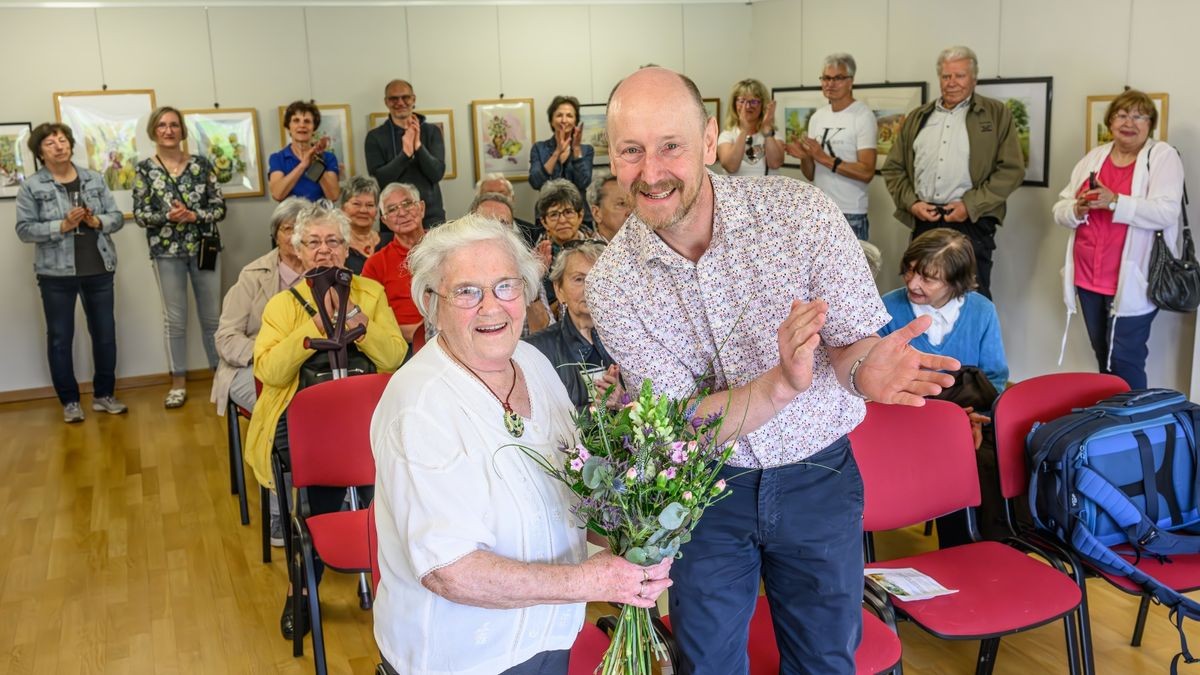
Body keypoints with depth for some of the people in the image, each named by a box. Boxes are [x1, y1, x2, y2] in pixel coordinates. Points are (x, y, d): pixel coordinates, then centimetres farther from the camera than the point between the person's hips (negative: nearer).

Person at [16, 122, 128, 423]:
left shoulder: (94, 179, 6)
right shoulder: (31, 187, -3)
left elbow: (117, 217, 5)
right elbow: (24, 229, -7)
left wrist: (97, 221, -14)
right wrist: (62, 226, -19)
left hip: (98, 270, 3)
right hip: (57, 274, -2)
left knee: (105, 334, 9)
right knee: (60, 338, 5)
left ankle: (104, 395, 23)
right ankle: (69, 401, 17)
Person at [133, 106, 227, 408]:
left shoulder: (202, 164, 3)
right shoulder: (145, 169, 1)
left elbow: (220, 207, 0)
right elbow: (140, 214, -2)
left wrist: (194, 215, -17)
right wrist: (168, 216, -19)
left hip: (204, 248, 1)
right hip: (167, 251, -1)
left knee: (212, 315, 6)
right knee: (175, 318, 5)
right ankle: (178, 382, 14)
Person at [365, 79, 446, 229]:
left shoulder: (432, 131, 6)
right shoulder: (375, 136, 3)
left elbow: (437, 174, -4)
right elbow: (378, 180, -8)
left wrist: (419, 146, -20)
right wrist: (405, 153, -21)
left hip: (432, 216, 1)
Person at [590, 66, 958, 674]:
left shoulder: (799, 209, -18)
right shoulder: (611, 284, -16)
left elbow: (853, 341, -12)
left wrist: (864, 368, -37)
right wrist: (782, 382, -37)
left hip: (818, 478, 0)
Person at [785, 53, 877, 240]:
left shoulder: (863, 116, -8)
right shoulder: (817, 117, 12)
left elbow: (866, 173, -17)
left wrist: (825, 159, -21)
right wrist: (804, 157, -7)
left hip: (850, 215, -6)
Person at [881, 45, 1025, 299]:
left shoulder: (997, 114, 4)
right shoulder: (917, 118, 15)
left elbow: (1011, 170, -3)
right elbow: (894, 167, 13)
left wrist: (970, 205, -12)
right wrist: (911, 203, -4)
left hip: (971, 221, -3)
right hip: (923, 221, 4)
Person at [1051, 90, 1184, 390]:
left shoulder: (1162, 156, -4)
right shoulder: (1093, 157, 11)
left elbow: (1166, 212, -17)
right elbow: (1060, 209, 8)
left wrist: (1114, 202, -27)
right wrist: (1077, 209, -14)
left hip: (1132, 282, -5)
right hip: (1088, 278, 5)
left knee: (1124, 362, -5)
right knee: (1103, 358, 15)